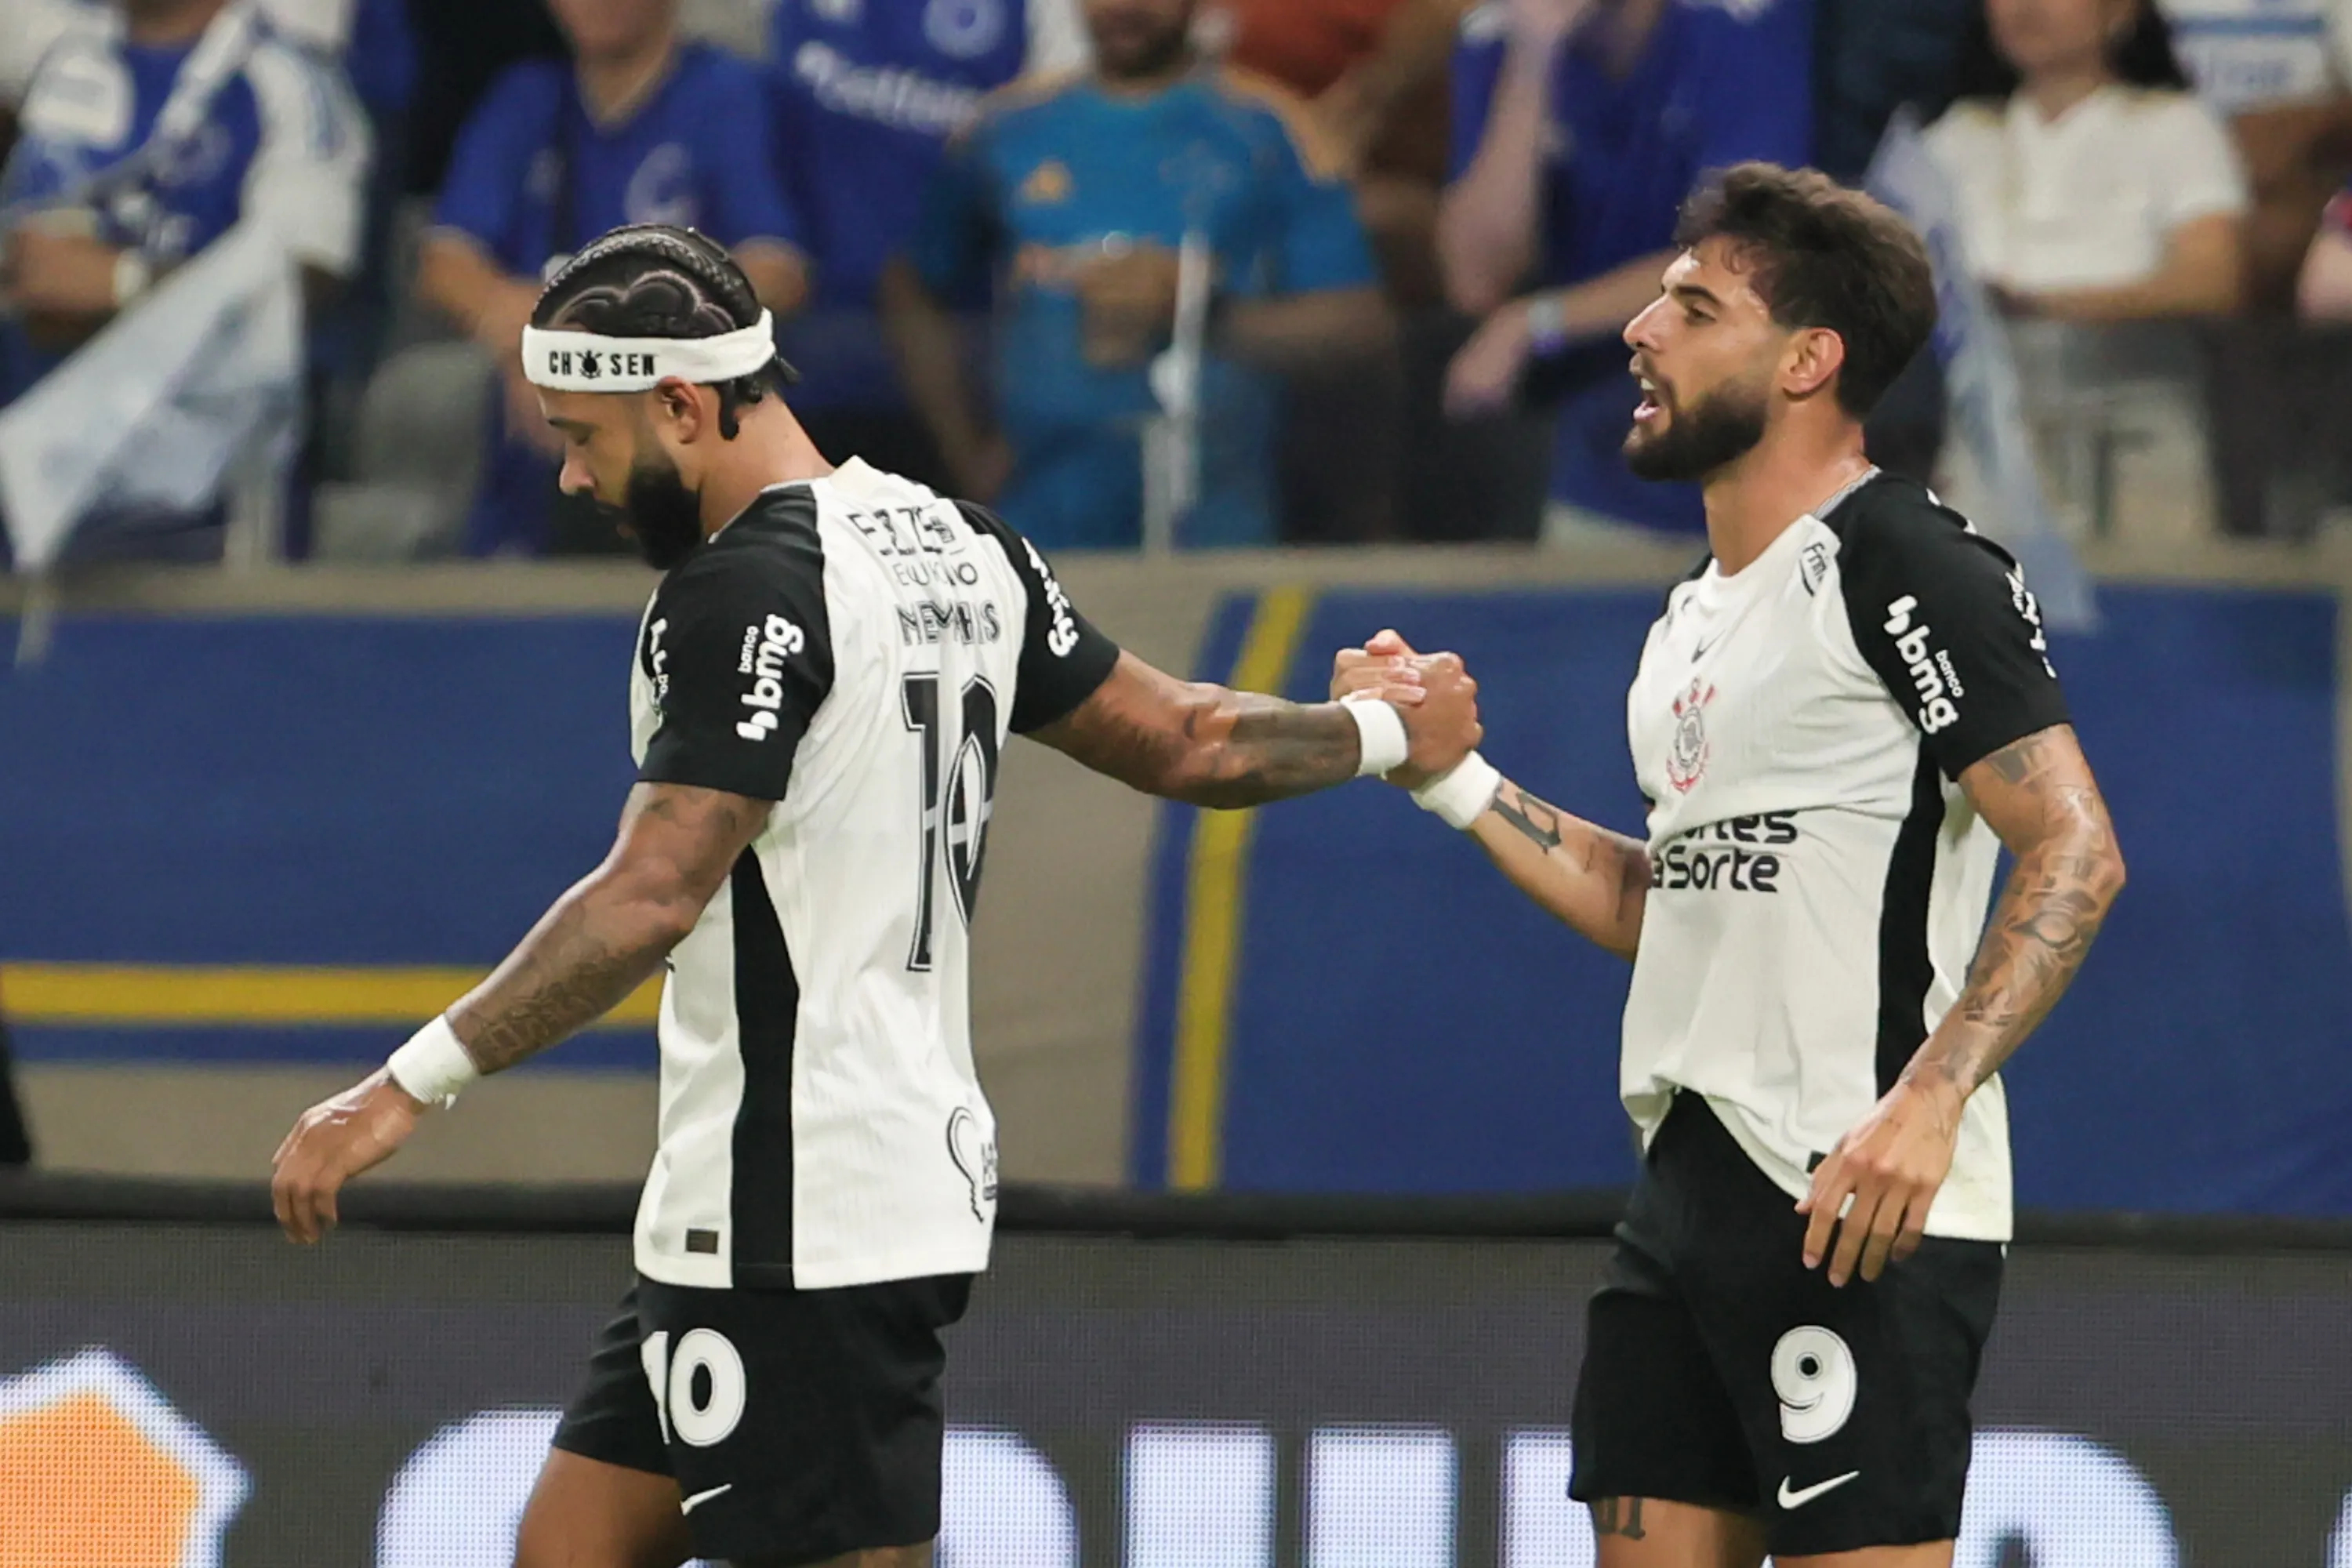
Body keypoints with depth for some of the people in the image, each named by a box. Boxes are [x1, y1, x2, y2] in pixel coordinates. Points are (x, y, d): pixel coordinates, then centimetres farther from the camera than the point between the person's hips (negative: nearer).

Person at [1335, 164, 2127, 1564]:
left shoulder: (1906, 567, -9)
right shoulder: (1695, 619, 20)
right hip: (1689, 1188, 9)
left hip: (1859, 1214, -9)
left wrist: (1930, 1096, -26)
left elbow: (2076, 853, -16)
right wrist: (1446, 773, 19)